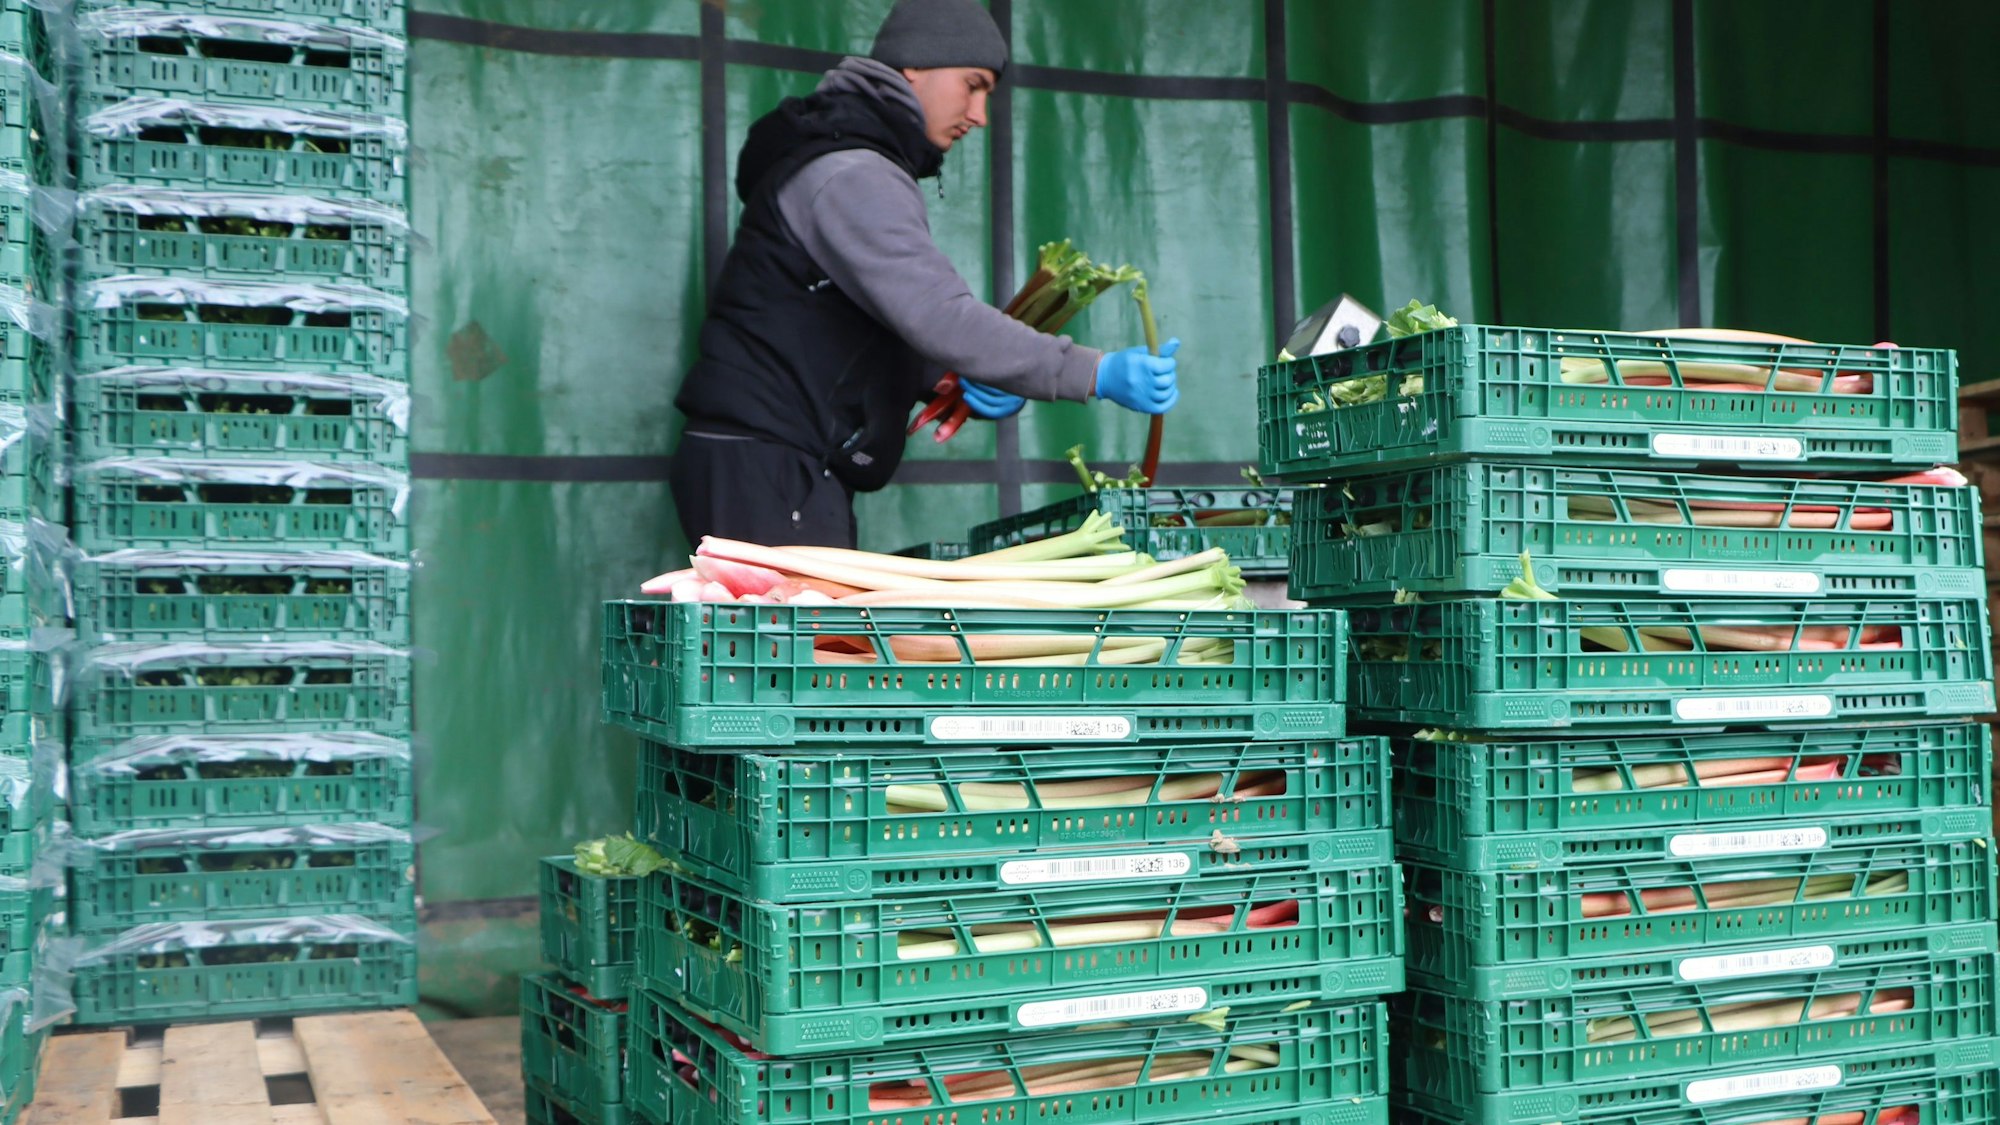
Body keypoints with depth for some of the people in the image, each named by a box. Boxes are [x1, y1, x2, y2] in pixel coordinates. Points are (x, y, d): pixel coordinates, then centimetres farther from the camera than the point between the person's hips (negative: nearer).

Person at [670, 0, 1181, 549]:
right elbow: (938, 316, -27)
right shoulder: (851, 174, -14)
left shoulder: (860, 164, 20)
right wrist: (1097, 373, -31)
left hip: (794, 469, 10)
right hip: (766, 468, -10)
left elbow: (896, 327, 20)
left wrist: (959, 380, 0)